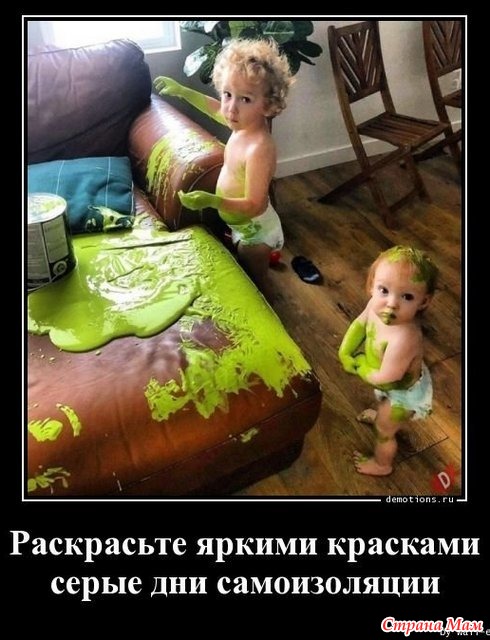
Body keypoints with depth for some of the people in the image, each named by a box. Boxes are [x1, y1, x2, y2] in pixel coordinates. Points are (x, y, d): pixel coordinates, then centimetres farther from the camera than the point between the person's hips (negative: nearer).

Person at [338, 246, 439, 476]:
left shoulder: (404, 338, -48)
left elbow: (384, 378, -35)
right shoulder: (376, 306, -27)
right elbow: (359, 324, -6)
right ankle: (384, 417, 75)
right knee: (383, 410, 40)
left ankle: (382, 464, 53)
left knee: (384, 431, 22)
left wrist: (359, 367, -17)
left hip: (403, 392, -6)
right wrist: (345, 353, -18)